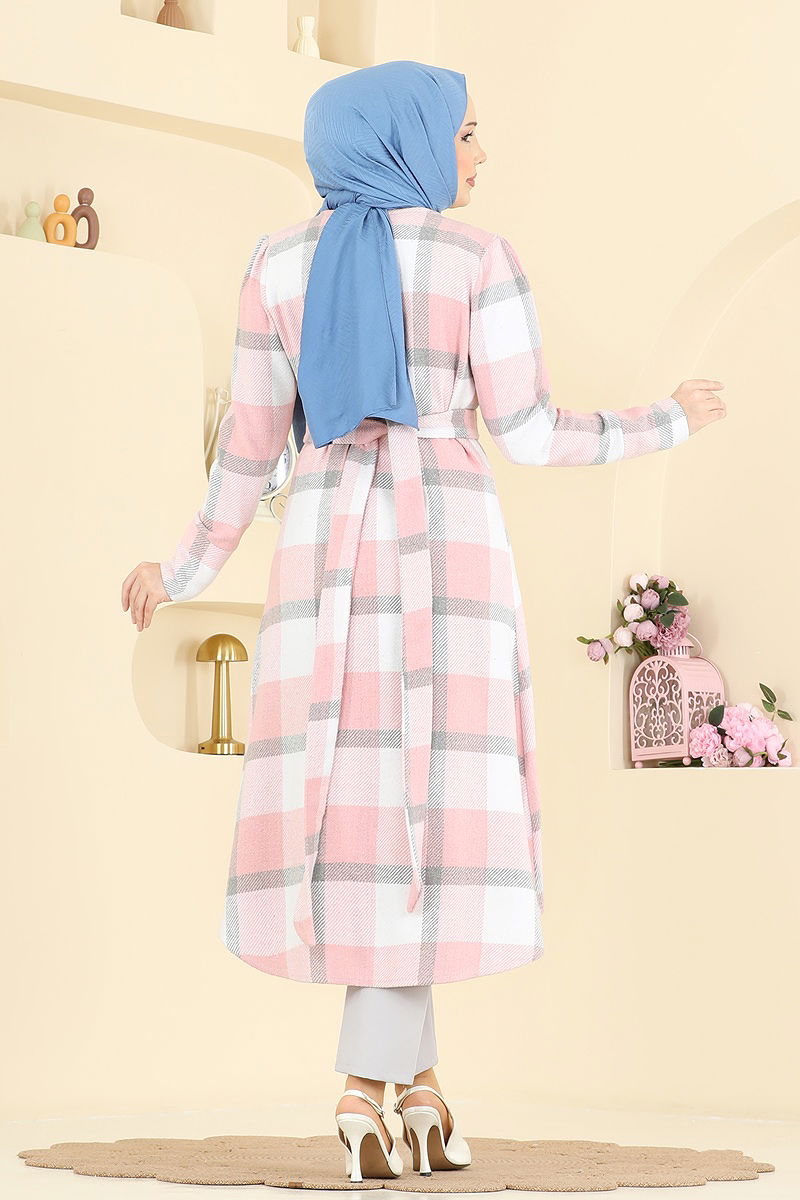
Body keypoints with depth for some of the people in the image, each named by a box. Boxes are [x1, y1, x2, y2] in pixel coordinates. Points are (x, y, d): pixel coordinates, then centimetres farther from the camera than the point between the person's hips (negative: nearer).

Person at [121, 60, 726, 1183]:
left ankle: (417, 1076, 2)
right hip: (449, 548, -2)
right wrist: (664, 421, 11)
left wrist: (186, 572, 18)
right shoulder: (480, 258, -2)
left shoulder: (279, 263, 6)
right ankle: (366, 1083, -11)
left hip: (326, 550, 3)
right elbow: (527, 432, -6)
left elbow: (251, 440, 5)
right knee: (433, 811, -2)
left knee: (351, 806, 6)